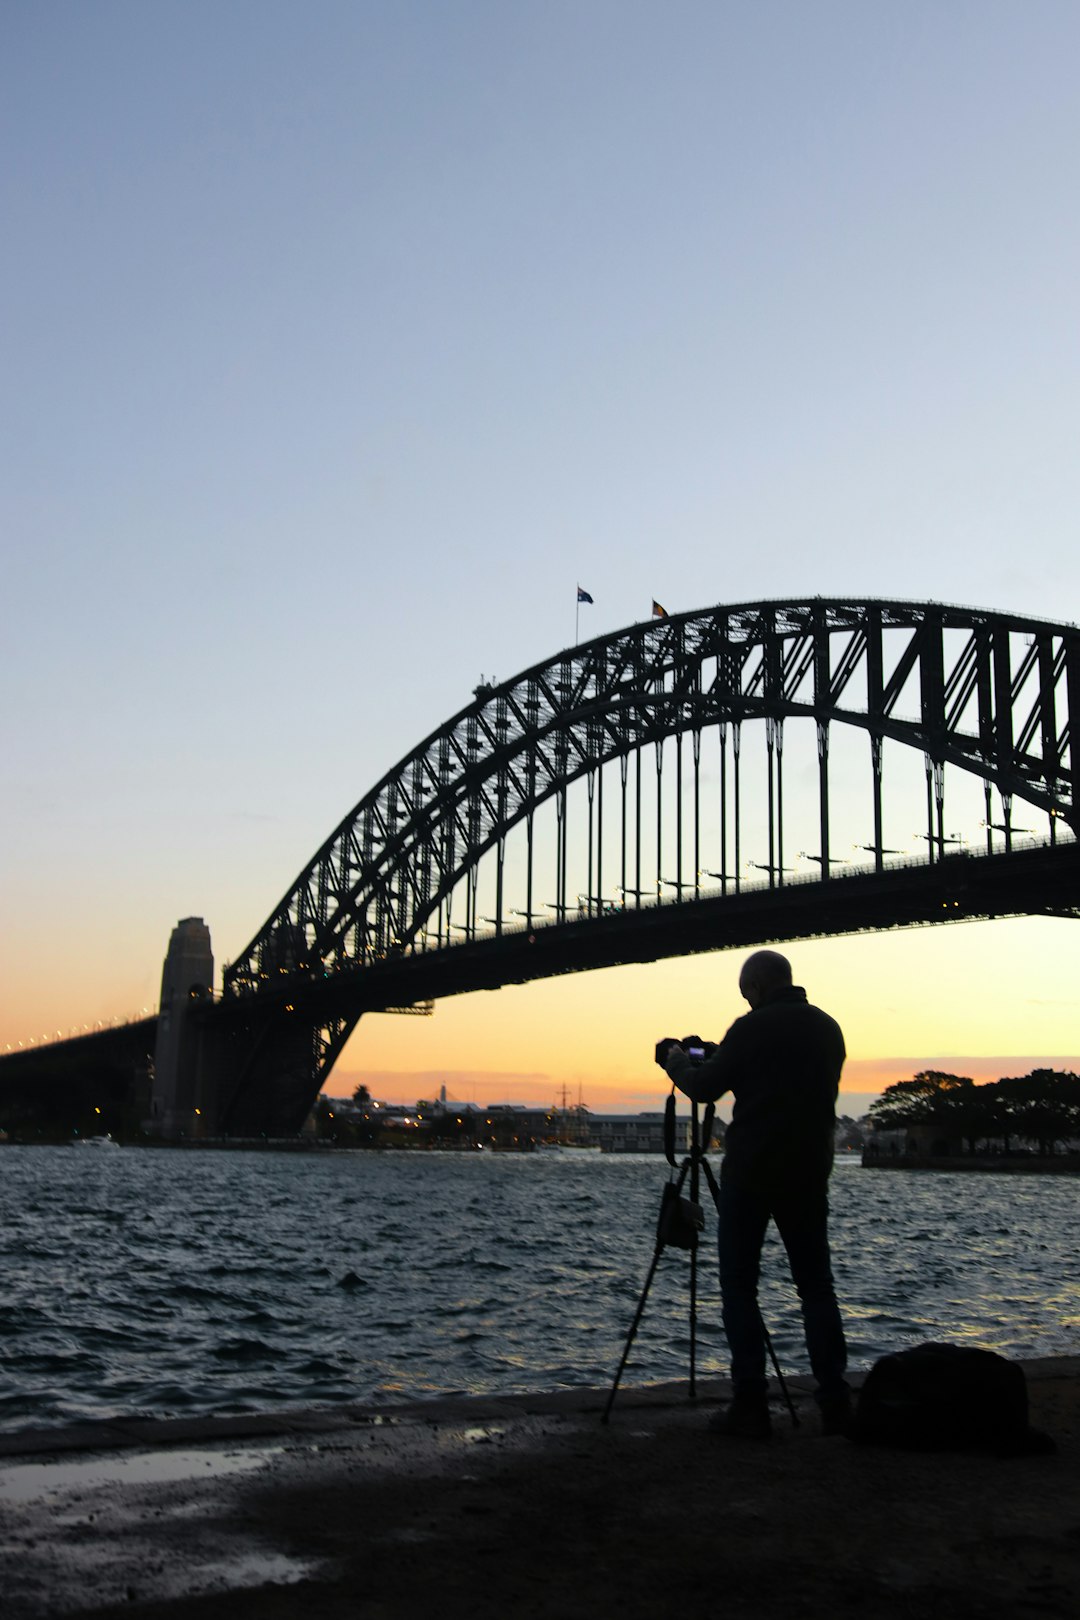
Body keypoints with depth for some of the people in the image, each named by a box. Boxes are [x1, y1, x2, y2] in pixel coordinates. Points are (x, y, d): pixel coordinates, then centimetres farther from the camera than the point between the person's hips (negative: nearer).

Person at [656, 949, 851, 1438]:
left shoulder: (752, 1028, -10)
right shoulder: (828, 1029, 9)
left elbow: (704, 1088, -7)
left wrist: (677, 1061, 14)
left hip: (750, 1172, -5)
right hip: (808, 1174, 5)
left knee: (739, 1287, 3)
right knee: (816, 1286, 11)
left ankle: (750, 1404, -1)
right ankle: (835, 1402, 6)